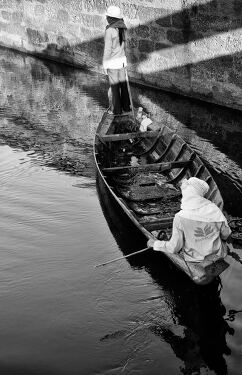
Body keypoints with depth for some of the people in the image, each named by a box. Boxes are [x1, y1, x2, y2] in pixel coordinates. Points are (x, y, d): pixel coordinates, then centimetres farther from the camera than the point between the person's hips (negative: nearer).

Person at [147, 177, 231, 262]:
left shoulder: (180, 217, -23)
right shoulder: (214, 209, -15)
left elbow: (174, 247, -16)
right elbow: (226, 234, -4)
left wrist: (154, 244, 0)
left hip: (195, 259, -1)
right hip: (217, 255, 1)